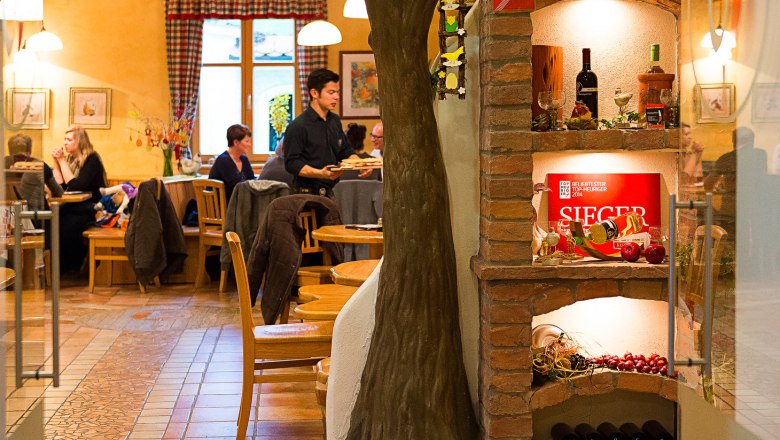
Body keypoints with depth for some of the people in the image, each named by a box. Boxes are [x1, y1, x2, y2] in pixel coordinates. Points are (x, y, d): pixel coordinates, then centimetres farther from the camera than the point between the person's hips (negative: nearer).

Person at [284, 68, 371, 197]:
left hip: (329, 192, 7)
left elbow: (345, 151, 22)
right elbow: (291, 163, -17)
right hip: (307, 194, -7)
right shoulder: (298, 126, -13)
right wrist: (321, 173, -29)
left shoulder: (335, 121, 13)